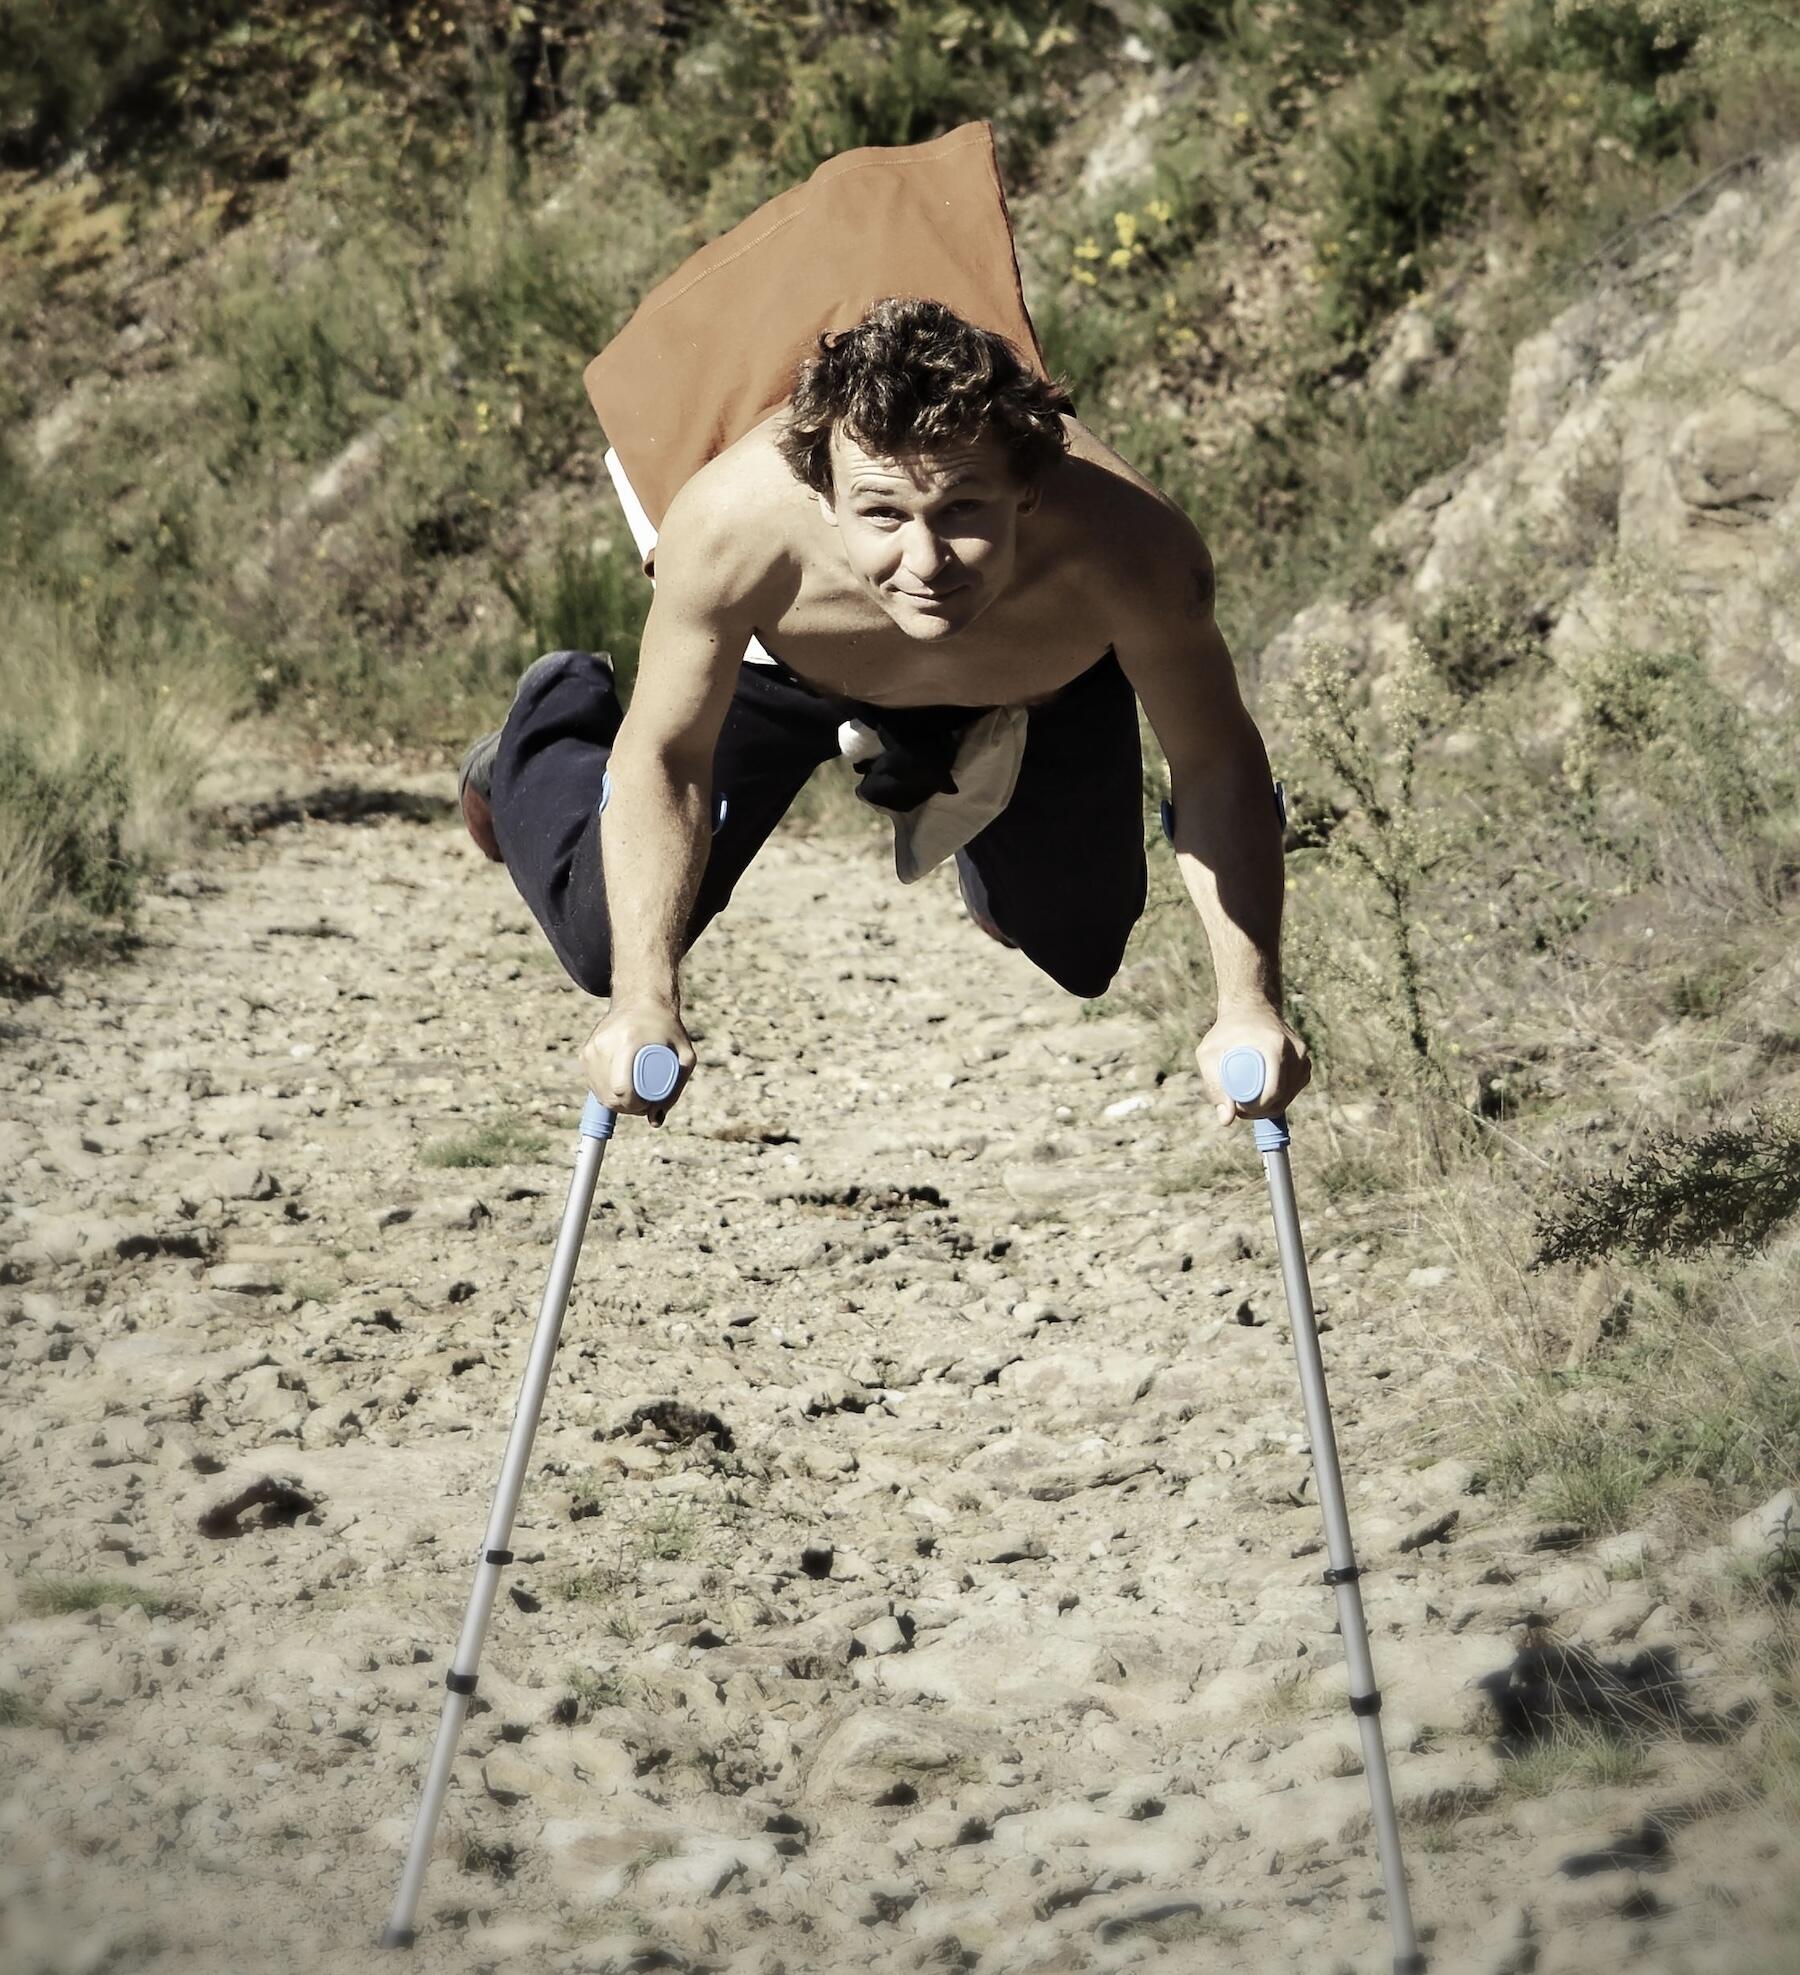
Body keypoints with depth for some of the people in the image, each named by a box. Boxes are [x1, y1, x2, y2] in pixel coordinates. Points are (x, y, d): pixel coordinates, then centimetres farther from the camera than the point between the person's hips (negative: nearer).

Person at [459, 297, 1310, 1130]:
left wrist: (1250, 1007, -34)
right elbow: (663, 761, -29)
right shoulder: (733, 520, -46)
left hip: (1041, 690, 1)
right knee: (605, 948, 5)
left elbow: (1217, 766, -29)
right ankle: (551, 724, 39)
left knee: (1083, 957, 16)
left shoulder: (1128, 544, -46)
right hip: (780, 668, -1)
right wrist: (646, 1006, -35)